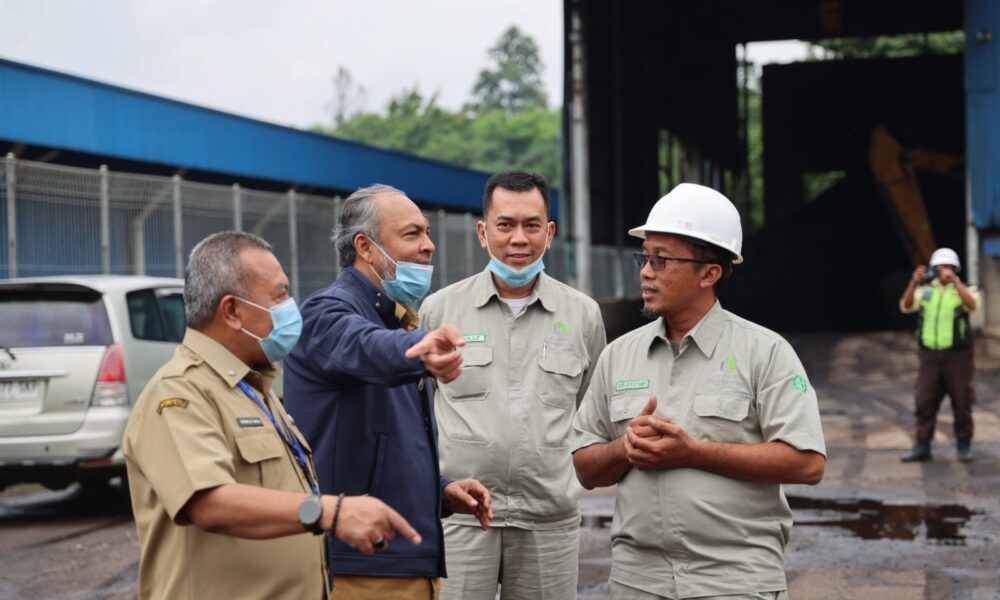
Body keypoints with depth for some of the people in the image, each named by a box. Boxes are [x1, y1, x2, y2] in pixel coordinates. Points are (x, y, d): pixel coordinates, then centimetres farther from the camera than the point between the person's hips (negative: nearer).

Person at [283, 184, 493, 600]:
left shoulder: (396, 322, 17)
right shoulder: (328, 313, -10)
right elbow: (368, 349, -36)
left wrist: (442, 492, 7)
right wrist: (419, 347, -57)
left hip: (416, 563, 9)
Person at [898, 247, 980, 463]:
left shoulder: (964, 289, 2)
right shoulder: (925, 290, 8)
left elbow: (972, 304, -20)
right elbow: (906, 306, -6)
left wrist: (954, 280, -27)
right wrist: (914, 282, -21)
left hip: (957, 356, -2)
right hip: (929, 356, 2)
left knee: (962, 402, 3)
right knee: (924, 402, 1)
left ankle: (964, 445, 15)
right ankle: (922, 447, 6)